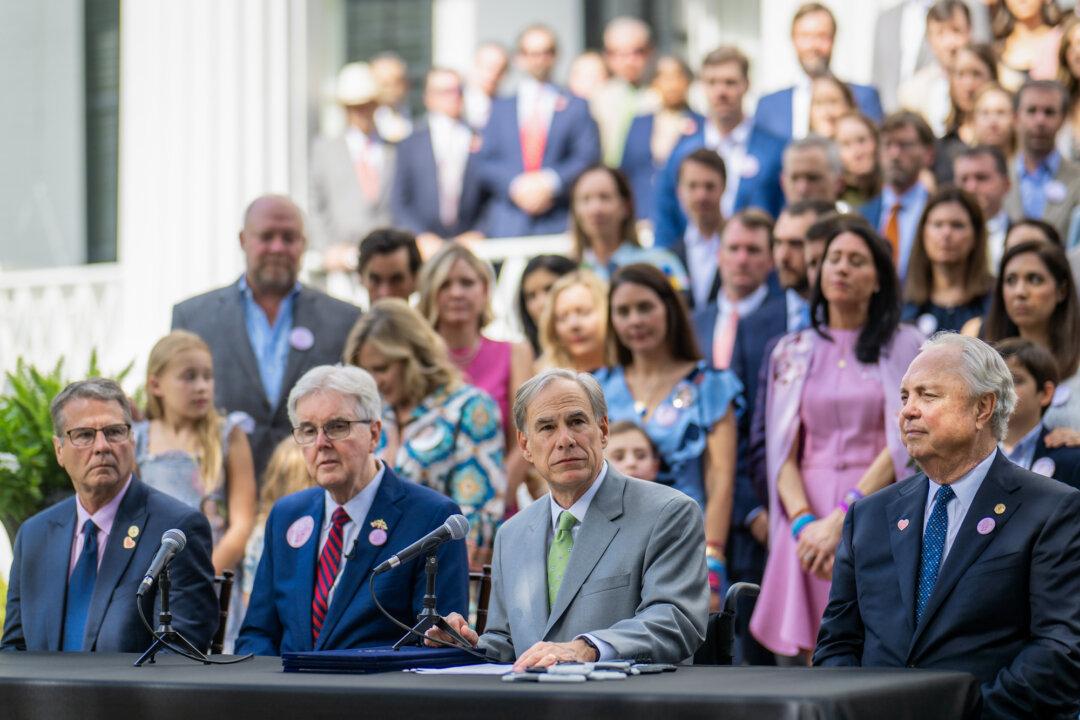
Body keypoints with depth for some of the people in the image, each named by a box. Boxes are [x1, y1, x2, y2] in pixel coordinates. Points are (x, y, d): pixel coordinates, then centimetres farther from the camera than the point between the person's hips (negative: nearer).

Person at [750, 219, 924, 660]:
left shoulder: (905, 346, 7)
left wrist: (841, 520, -14)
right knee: (805, 661, -7)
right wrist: (804, 521, -11)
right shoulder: (792, 352, 15)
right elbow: (783, 452, 8)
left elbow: (902, 445, -4)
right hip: (809, 515, 2)